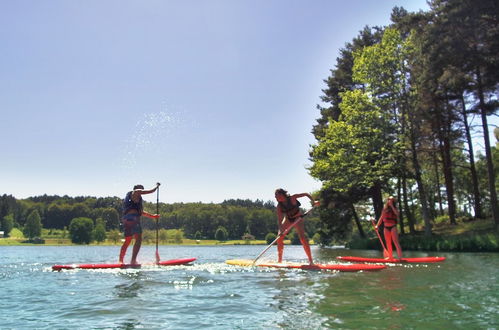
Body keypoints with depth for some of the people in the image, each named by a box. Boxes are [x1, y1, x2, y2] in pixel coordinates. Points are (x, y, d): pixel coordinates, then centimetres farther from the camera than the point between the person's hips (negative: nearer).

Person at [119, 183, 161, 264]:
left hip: (126, 219, 9)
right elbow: (151, 191, 10)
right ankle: (133, 260, -23)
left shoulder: (128, 196, 33)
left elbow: (140, 211, 36)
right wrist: (157, 186, 30)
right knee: (138, 239, -13)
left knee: (127, 240, 16)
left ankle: (120, 261, 17)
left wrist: (152, 216, 38)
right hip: (132, 218, -9)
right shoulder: (136, 192, 8)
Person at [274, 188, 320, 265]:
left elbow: (306, 194, -17)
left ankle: (310, 260, -16)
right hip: (288, 219, 4)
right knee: (279, 238, -4)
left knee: (302, 238, -19)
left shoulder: (292, 198, -23)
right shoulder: (279, 206, -14)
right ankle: (279, 260, 10)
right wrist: (281, 230, -30)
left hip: (297, 218, -4)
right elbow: (279, 220, -16)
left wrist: (313, 202, -30)